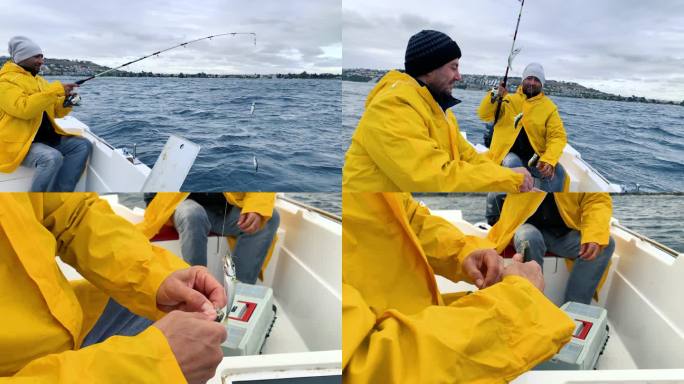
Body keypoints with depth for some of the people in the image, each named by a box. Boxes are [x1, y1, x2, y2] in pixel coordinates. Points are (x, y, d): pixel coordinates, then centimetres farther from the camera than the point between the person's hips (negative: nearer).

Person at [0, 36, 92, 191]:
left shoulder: (39, 81, 19)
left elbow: (55, 111, 21)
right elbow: (24, 109, -26)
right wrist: (55, 90, -24)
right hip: (18, 143, -9)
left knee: (83, 145, -4)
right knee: (52, 157, -34)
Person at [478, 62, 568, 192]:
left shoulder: (549, 107, 5)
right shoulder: (508, 100, 8)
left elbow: (557, 136, -2)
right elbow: (484, 115, 3)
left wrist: (549, 160, -20)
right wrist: (495, 97, -15)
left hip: (535, 156, 1)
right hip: (509, 153, -1)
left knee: (557, 172, -26)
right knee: (513, 164, -35)